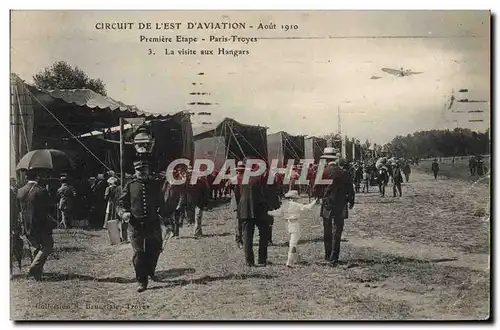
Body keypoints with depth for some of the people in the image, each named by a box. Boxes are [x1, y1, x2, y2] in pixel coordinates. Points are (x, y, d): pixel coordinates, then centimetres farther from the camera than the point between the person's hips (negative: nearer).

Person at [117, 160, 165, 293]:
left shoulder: (156, 184, 7)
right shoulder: (130, 186, 3)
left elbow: (161, 202, 16)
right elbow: (122, 202, 4)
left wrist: (160, 214, 2)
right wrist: (123, 213, -15)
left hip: (153, 223, 2)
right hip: (136, 224, -2)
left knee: (155, 250, 14)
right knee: (139, 253, -6)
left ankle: (150, 272, 41)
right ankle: (142, 281, 3)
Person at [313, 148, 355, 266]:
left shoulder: (322, 172, -8)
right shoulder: (344, 173, -6)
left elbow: (316, 189, -1)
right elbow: (350, 189, -1)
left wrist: (319, 198, 20)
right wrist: (351, 202, 15)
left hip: (326, 206, 1)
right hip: (340, 207, -1)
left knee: (327, 233, 14)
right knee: (337, 233, 2)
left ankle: (328, 257, 22)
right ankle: (333, 259, -3)